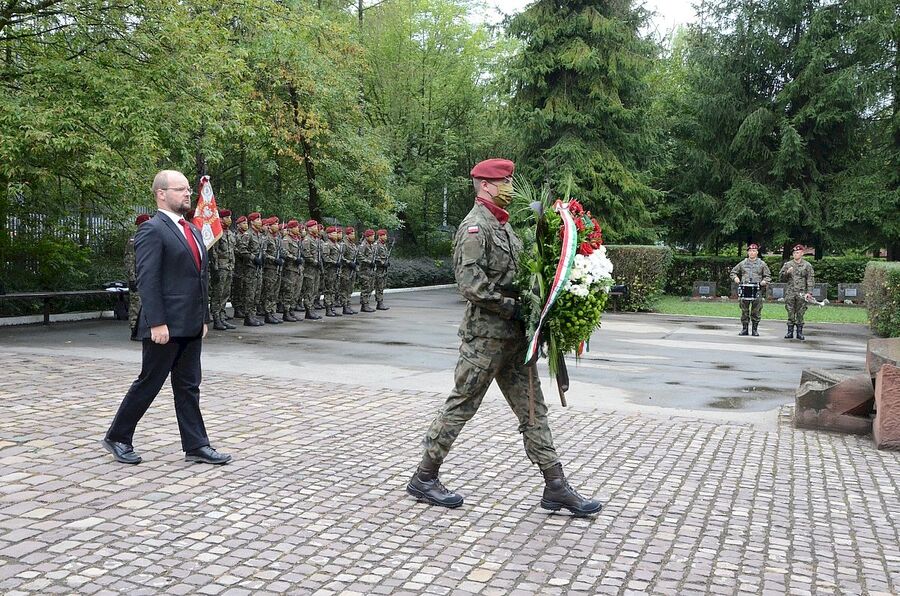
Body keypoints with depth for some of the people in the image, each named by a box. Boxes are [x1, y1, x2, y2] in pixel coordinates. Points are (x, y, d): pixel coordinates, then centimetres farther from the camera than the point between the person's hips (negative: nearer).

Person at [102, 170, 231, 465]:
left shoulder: (192, 230, 16)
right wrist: (157, 323, -21)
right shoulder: (152, 230, -11)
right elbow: (147, 281, -17)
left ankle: (196, 446, 15)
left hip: (191, 326, 8)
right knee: (149, 383, 4)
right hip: (165, 326, -8)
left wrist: (203, 318, 16)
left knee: (188, 387, 10)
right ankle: (117, 437, 21)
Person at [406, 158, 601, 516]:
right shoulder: (475, 226, -13)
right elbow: (470, 283, -22)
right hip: (486, 335, -9)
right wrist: (510, 305, -18)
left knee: (532, 409, 9)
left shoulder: (503, 224, 17)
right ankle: (423, 479, 15)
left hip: (513, 335, 9)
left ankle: (556, 487, 14)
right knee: (462, 405, 0)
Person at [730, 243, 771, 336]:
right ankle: (744, 329, 10)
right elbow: (733, 272, 20)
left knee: (756, 311, 0)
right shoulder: (742, 263, 13)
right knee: (744, 310, 3)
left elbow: (768, 276, 12)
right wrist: (735, 277, 0)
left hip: (758, 291, -1)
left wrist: (765, 281, -8)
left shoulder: (762, 264, 10)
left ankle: (755, 329, 8)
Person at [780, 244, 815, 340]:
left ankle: (799, 332, 8)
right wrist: (787, 273, -9)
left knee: (800, 314, 1)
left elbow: (810, 280, 1)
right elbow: (782, 278, 11)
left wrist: (809, 292, -8)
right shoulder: (787, 265, 9)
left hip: (802, 293, -1)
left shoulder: (807, 265, 5)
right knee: (790, 313, 2)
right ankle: (790, 332, 9)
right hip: (790, 293, 1)